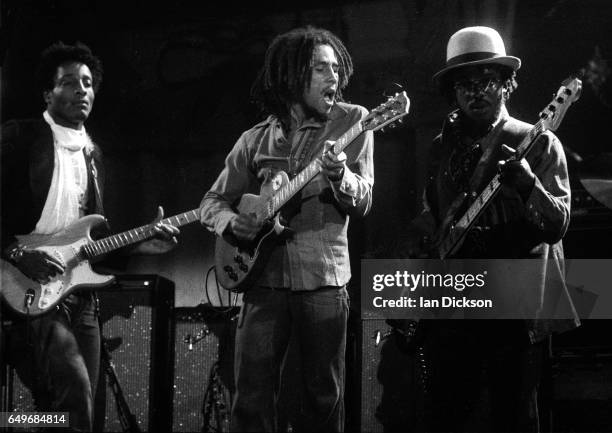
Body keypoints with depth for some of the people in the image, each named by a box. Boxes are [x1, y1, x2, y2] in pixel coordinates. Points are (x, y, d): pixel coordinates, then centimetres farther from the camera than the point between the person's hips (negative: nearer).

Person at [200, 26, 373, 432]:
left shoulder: (351, 121, 2)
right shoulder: (255, 140, 8)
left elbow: (362, 203, -4)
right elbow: (213, 201, 16)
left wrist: (339, 175, -25)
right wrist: (230, 221, -7)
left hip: (323, 278, -1)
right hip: (264, 278, 2)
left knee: (325, 397, 4)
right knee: (253, 397, -1)